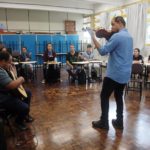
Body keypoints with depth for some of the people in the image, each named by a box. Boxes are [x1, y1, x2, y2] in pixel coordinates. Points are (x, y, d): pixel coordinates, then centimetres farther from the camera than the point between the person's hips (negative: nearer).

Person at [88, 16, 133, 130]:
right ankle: (119, 122, 21)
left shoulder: (117, 36, -15)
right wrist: (108, 38, 13)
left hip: (114, 73, -8)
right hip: (125, 74, 9)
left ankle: (104, 123, 9)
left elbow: (103, 51, -15)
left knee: (104, 96, 3)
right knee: (119, 97, 15)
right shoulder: (129, 37, 14)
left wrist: (93, 38, -8)